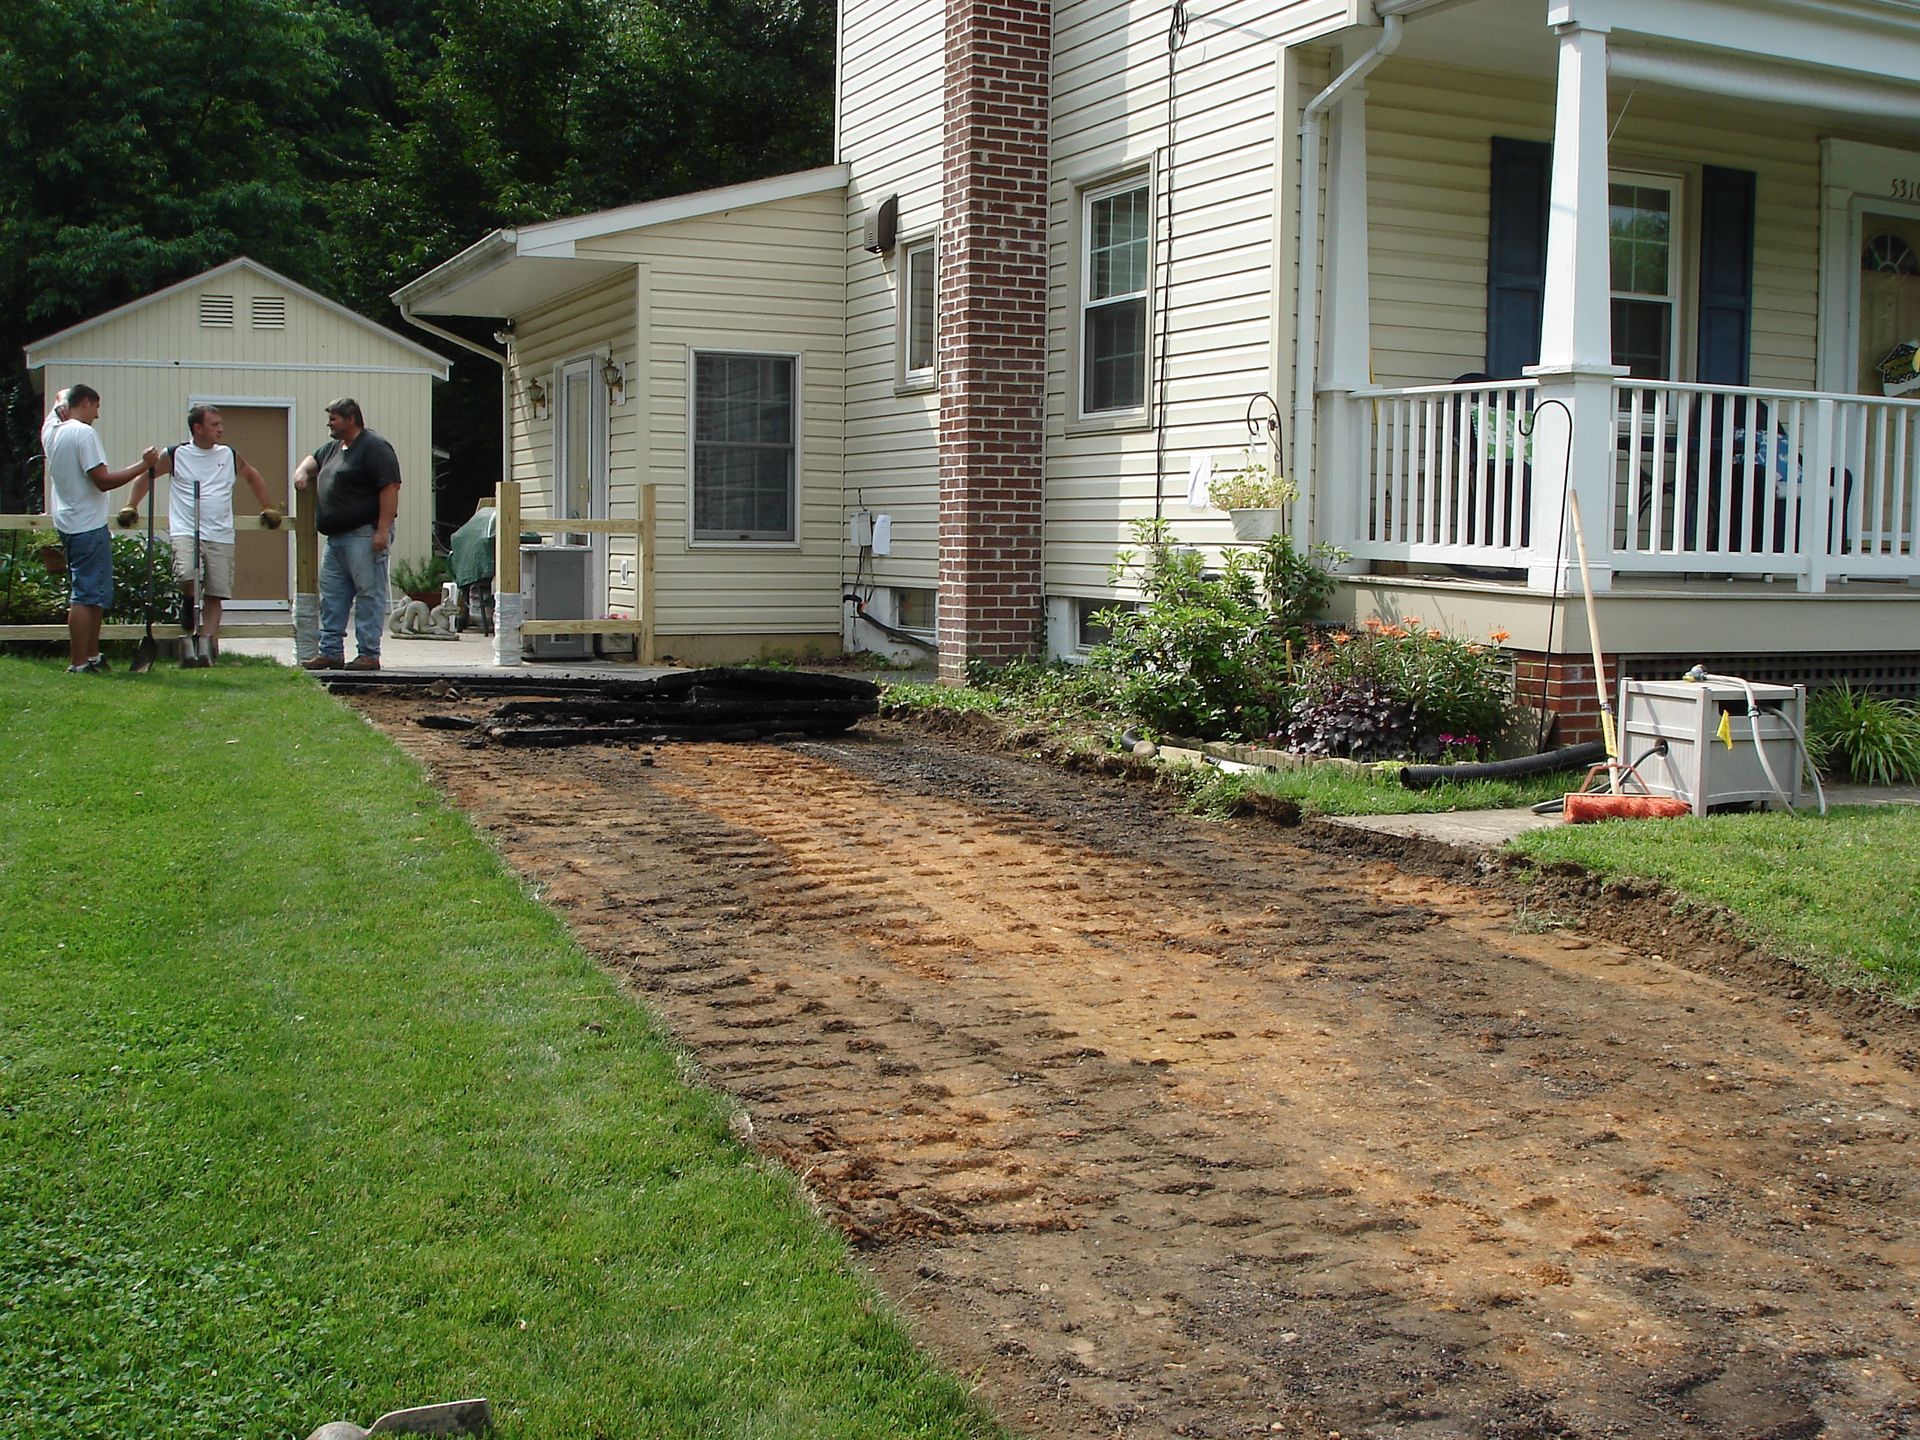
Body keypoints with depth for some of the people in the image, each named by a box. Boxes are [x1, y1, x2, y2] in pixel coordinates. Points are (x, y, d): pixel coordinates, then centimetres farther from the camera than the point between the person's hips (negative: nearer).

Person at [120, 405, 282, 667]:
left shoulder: (229, 456, 13)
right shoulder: (175, 456, 5)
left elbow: (253, 478, 29)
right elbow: (146, 475, 15)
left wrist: (268, 508, 25)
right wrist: (131, 507, 11)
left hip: (221, 537, 3)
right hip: (186, 533, -3)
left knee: (215, 595, -3)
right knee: (189, 578, -25)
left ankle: (206, 642, -2)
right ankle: (190, 632, -9)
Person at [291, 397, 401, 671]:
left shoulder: (374, 448, -9)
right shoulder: (333, 448, 20)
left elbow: (390, 489, -17)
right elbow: (314, 459, 42)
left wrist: (383, 530, -23)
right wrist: (303, 471, 17)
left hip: (364, 535, -10)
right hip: (336, 537, 10)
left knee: (369, 594, -6)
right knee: (332, 597, 10)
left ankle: (369, 655, -5)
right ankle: (331, 652, 15)